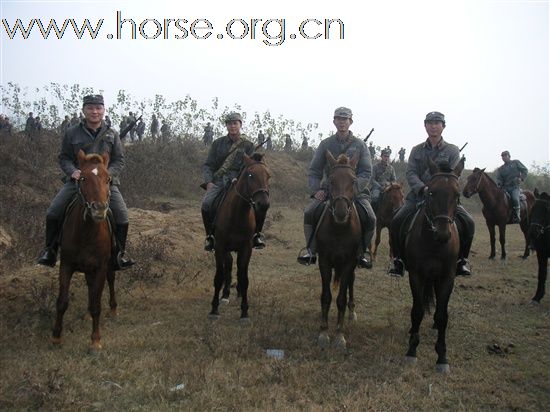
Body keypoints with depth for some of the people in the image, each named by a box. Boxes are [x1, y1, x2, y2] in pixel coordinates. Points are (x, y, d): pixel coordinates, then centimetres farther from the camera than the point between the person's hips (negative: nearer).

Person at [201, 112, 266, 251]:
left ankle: (257, 233, 0)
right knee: (206, 204, -28)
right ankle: (210, 235, -5)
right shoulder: (218, 143, 12)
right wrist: (209, 182, -7)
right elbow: (208, 165, 11)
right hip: (218, 181, 1)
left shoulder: (248, 145, 9)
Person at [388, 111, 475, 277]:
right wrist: (423, 189, -22)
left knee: (468, 223, -20)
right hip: (418, 195, 1)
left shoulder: (452, 151, 6)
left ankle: (461, 260, 1)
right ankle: (398, 260, -3)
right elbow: (411, 173, -3)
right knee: (397, 221, -21)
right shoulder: (417, 150, 10)